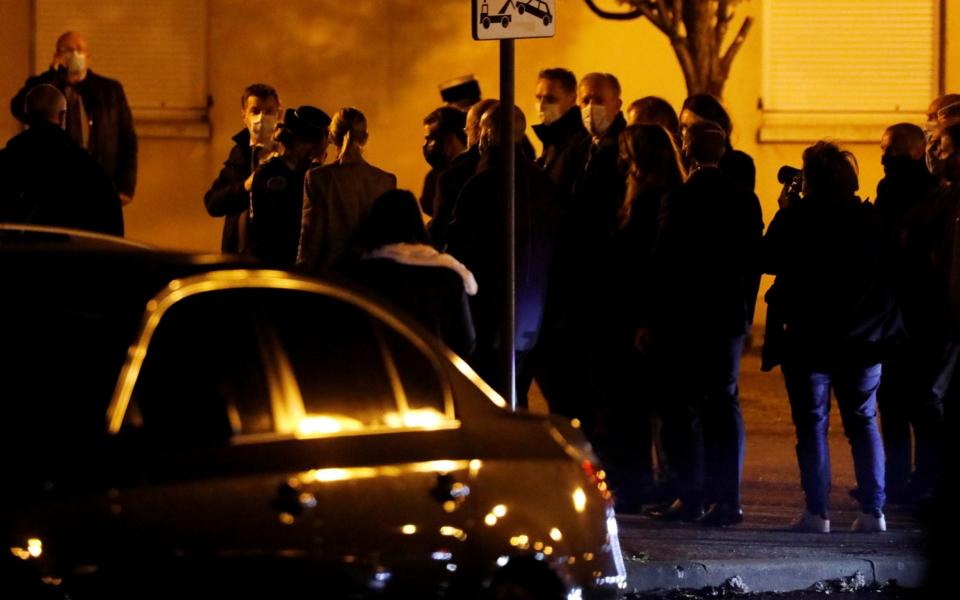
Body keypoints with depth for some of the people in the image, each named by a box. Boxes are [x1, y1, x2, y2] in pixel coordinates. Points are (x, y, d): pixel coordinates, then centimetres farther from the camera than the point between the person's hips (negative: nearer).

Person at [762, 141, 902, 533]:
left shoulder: (796, 219, -12)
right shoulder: (870, 219, -1)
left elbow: (769, 261, -1)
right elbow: (888, 269, 8)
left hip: (808, 338, -3)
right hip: (863, 339, 3)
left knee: (812, 425, 3)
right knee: (863, 422, 11)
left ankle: (817, 512, -2)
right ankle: (873, 511, 5)